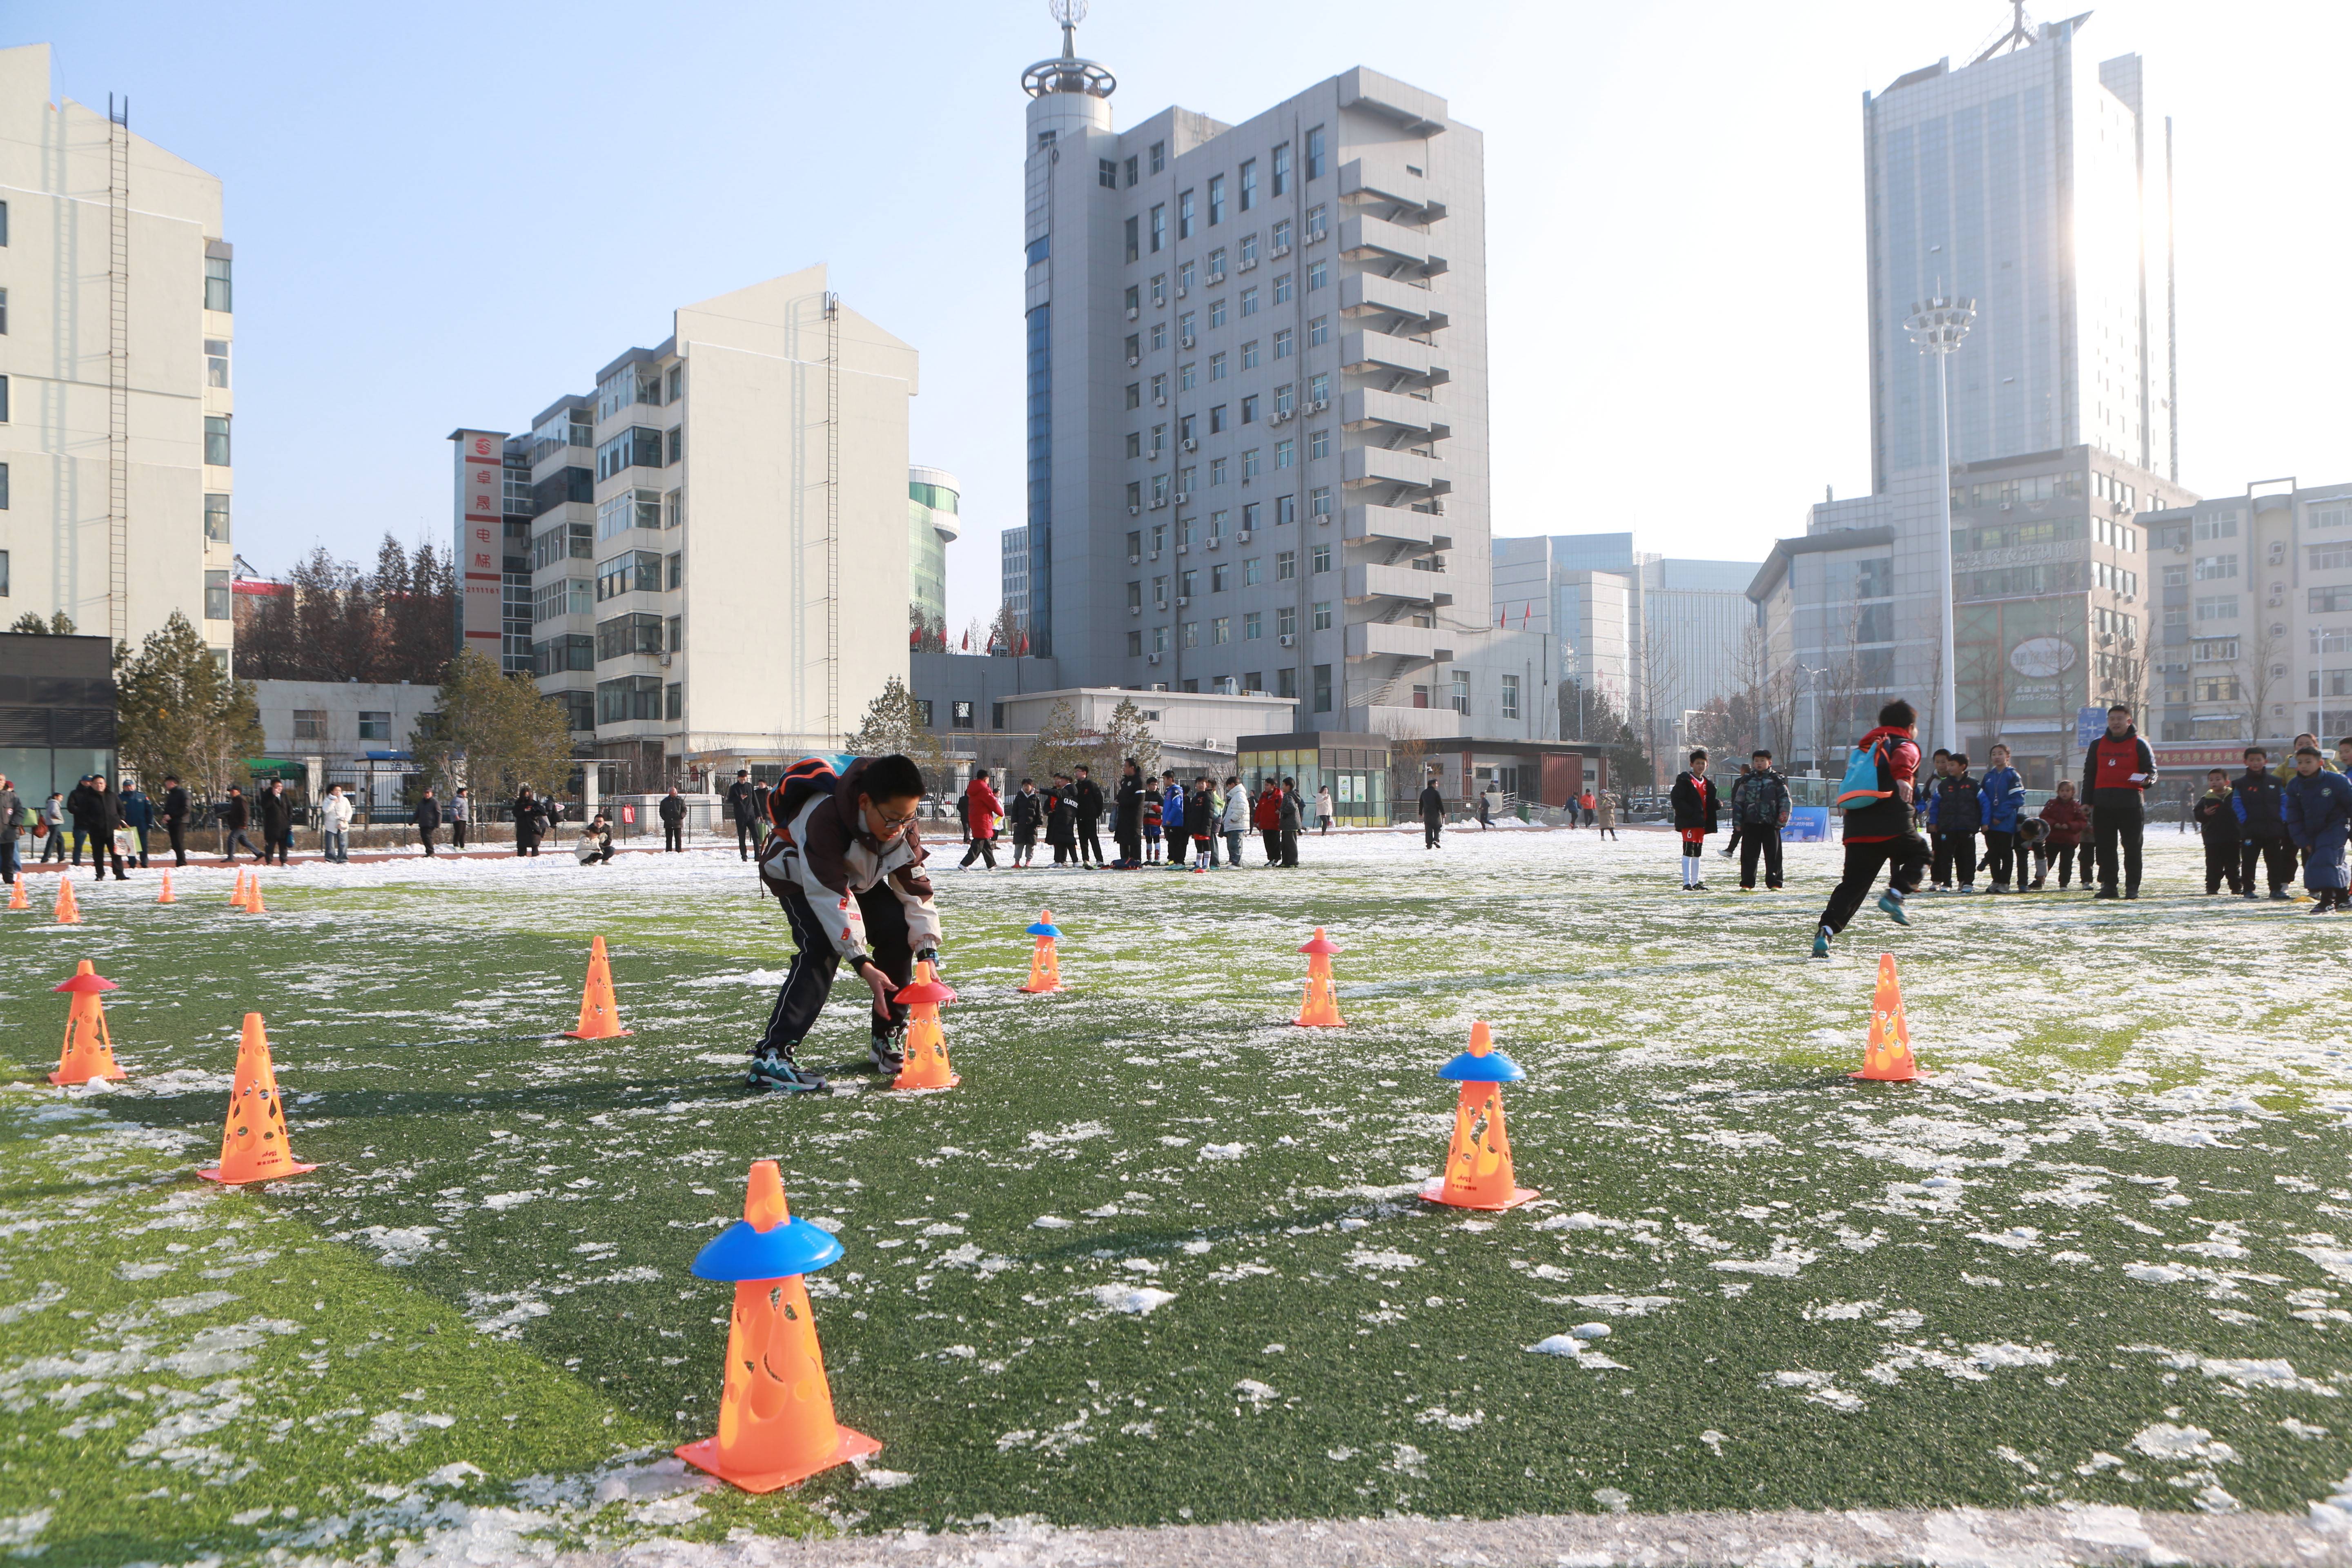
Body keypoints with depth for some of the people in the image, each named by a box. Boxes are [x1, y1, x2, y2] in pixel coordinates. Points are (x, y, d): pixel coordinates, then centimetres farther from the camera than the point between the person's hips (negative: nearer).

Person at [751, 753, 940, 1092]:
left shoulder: (902, 824, -23)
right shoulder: (823, 818, -42)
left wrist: (927, 951, -27)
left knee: (899, 931, -13)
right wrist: (863, 965, -44)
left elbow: (915, 885, -18)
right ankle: (772, 1055, -30)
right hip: (797, 875, -6)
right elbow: (830, 895, -41)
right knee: (822, 947, -29)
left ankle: (887, 1038, 3)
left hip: (858, 876, 6)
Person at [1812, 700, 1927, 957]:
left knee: (1852, 884, 5)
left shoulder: (1864, 746, 27)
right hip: (1893, 827, -5)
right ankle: (1894, 895, -3)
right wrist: (1903, 777, -40)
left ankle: (1825, 931, -11)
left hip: (1857, 830, 5)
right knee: (1920, 856, 21)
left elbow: (1851, 778, 33)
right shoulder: (1906, 746, 7)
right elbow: (1902, 760, -19)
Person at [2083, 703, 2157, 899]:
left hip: (2131, 804, -3)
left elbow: (2152, 771, 6)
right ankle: (2108, 885, 10)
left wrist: (2147, 780, -18)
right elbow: (2089, 775, 15)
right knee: (2105, 848, 4)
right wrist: (2086, 802, 8)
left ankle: (2133, 887, 4)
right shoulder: (2097, 745, 14)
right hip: (2103, 804, 3)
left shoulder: (2139, 745, 5)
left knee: (2132, 848, -1)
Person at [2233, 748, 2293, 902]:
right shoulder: (2240, 784, 2)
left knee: (2275, 860, 7)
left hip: (2274, 830, 2)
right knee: (2249, 860, -1)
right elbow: (2237, 805, -2)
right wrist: (2245, 821, -12)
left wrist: (2282, 819, -4)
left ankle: (2276, 888, 14)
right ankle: (2248, 888, 6)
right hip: (2250, 830, -2)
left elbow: (2284, 801, 8)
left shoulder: (2275, 782, 10)